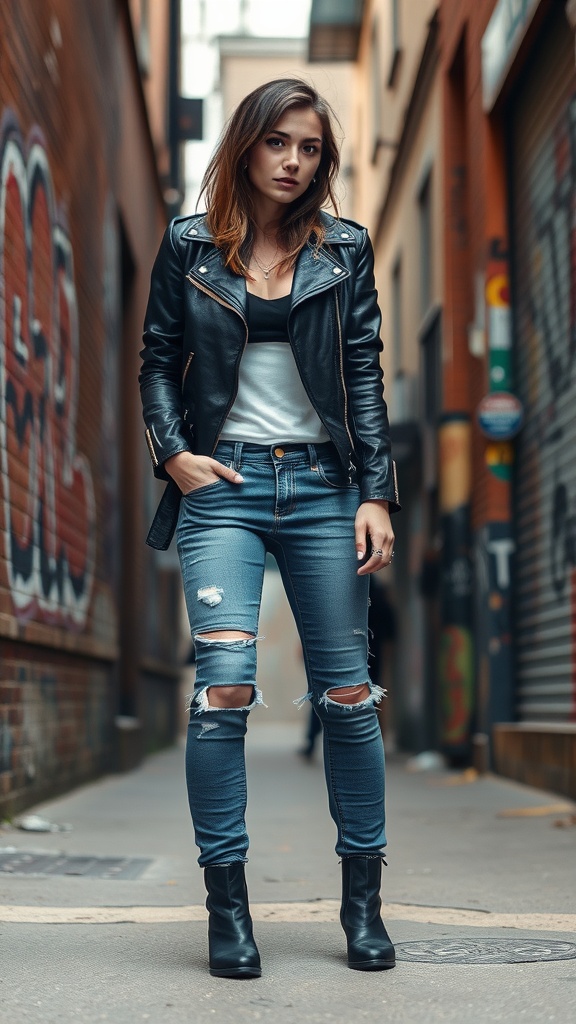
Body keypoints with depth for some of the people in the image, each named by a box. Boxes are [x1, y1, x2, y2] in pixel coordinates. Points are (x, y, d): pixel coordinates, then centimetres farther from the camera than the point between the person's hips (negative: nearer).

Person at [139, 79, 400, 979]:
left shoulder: (344, 251, 8)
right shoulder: (190, 246, 6)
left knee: (347, 694, 2)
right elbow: (158, 360, 12)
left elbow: (364, 375, 5)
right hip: (223, 485, -1)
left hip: (322, 485, 2)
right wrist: (173, 451, -4)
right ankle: (227, 905, -3)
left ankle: (363, 903, 15)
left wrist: (377, 494, -2)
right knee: (226, 686, -14)